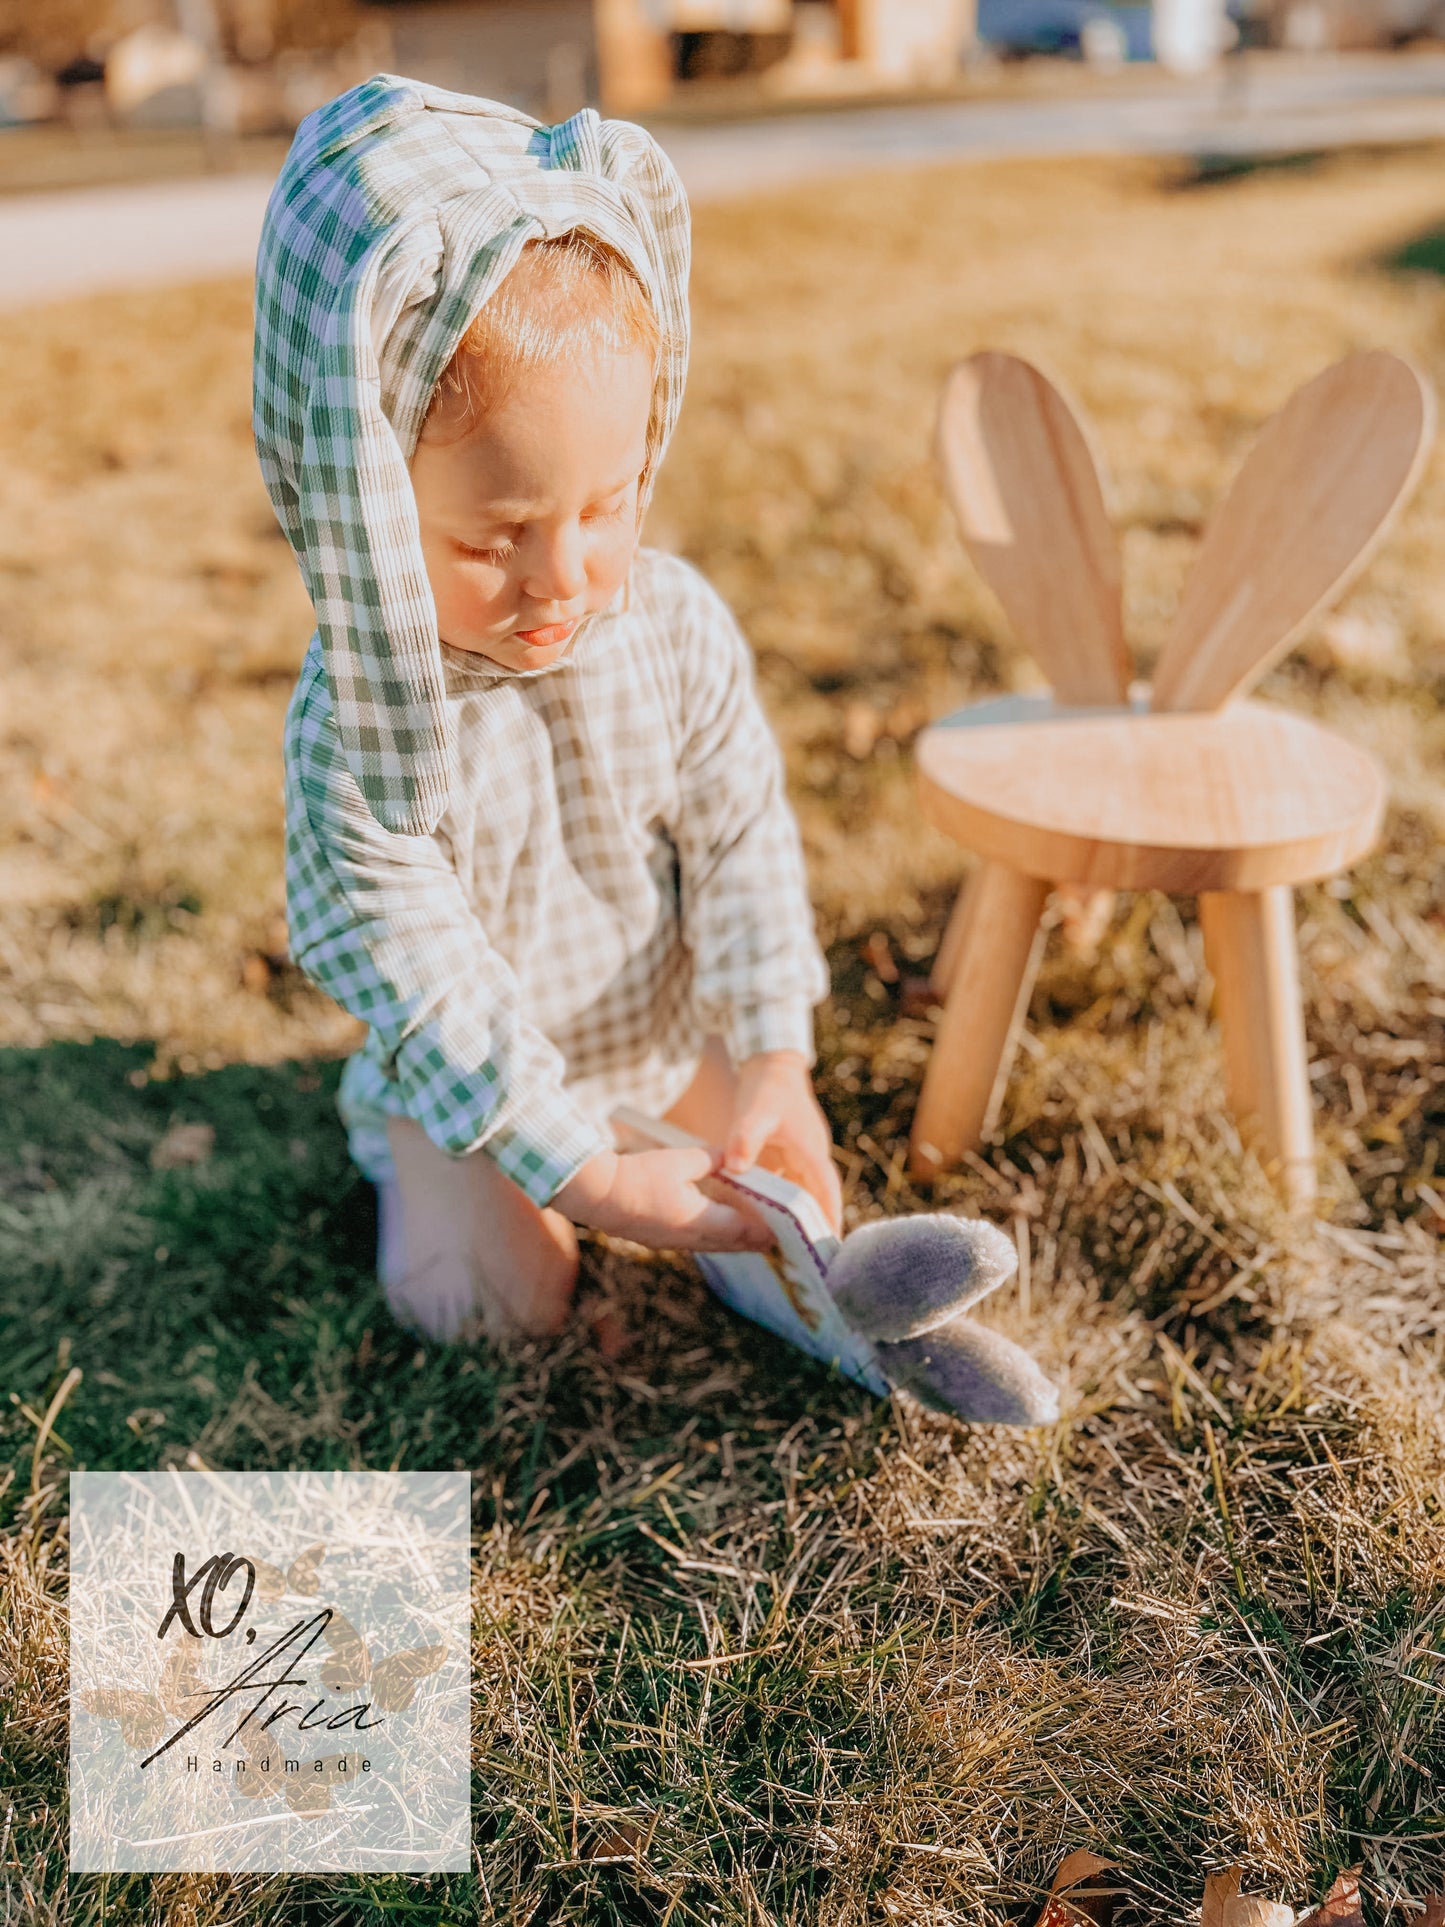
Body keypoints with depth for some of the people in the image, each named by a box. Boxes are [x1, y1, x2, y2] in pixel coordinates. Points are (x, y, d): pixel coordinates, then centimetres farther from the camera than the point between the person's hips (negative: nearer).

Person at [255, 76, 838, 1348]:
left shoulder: (679, 625, -19)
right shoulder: (354, 722, -30)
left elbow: (741, 838, -11)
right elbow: (417, 977, -27)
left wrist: (773, 1055, -18)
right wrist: (585, 1171, -29)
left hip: (669, 1028, 3)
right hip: (478, 1074, -3)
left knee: (801, 1200, 8)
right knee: (496, 1302, -1)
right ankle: (398, 1132, 25)